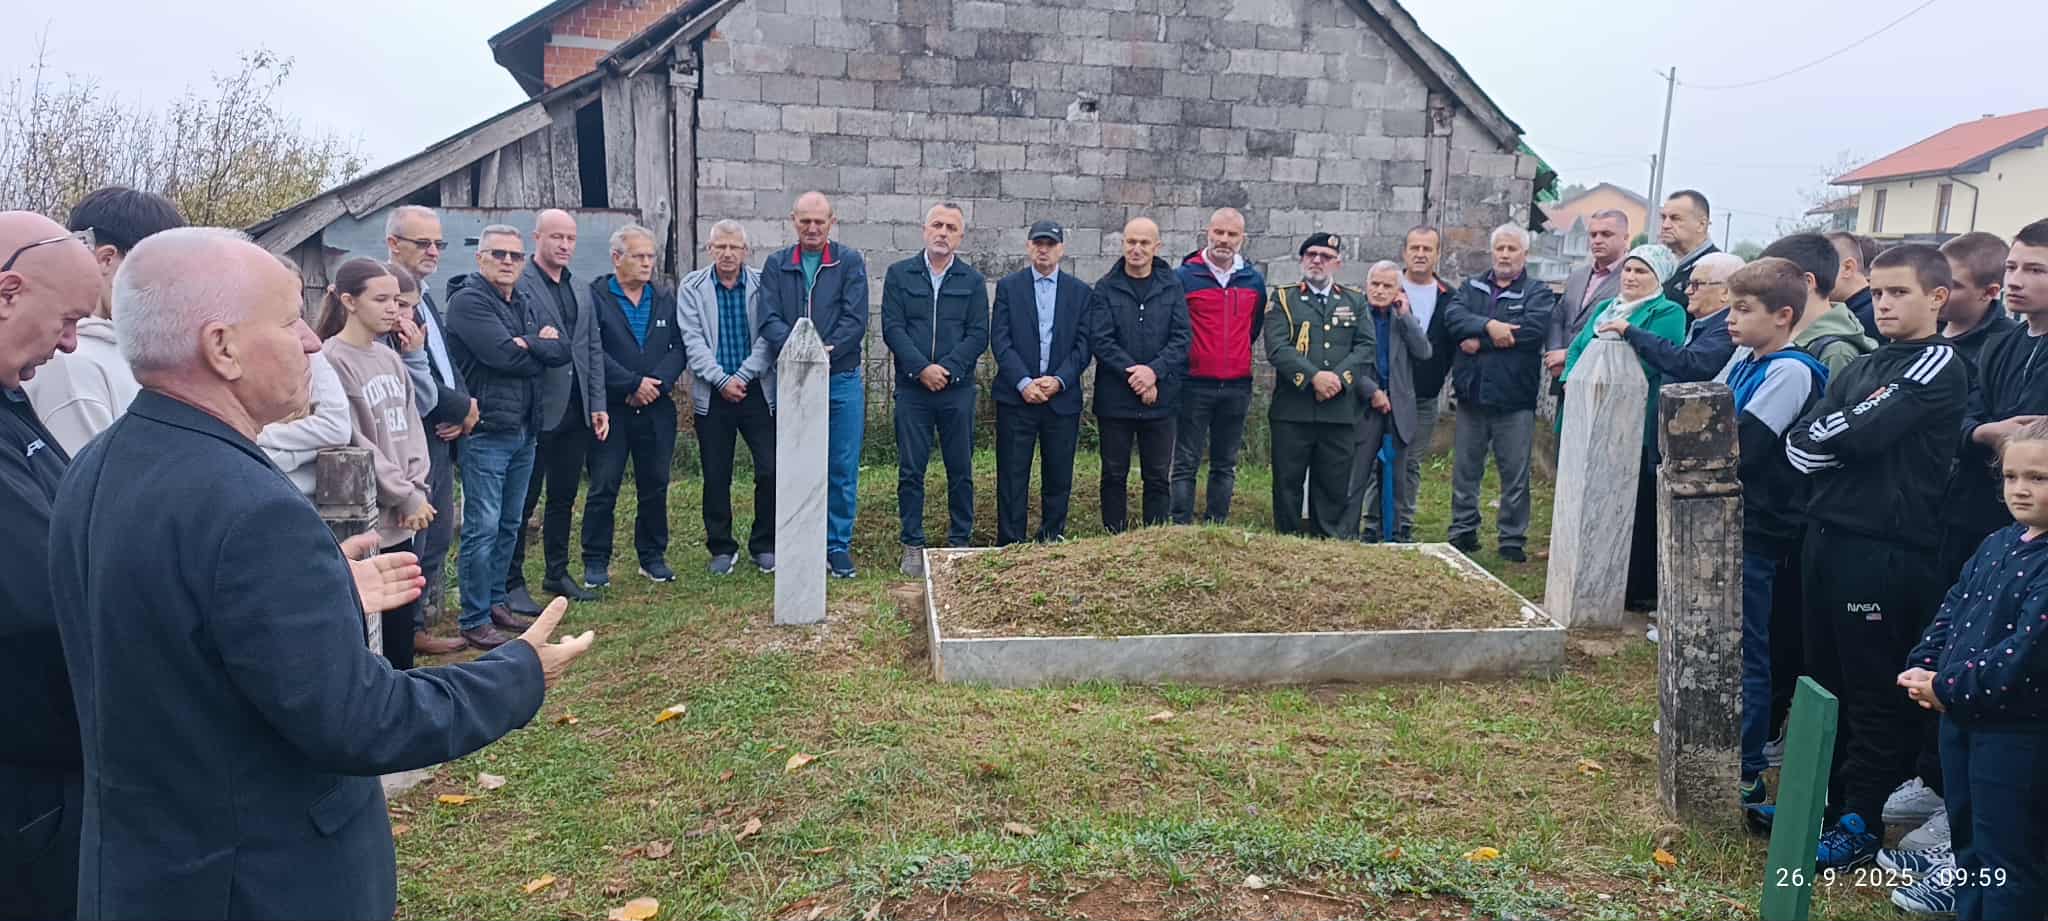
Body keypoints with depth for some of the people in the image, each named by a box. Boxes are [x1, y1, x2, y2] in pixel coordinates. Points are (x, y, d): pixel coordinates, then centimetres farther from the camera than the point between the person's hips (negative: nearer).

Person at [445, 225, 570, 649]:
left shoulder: (524, 304, 16)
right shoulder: (467, 300, -9)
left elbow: (563, 351, 6)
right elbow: (503, 354, -22)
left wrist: (528, 343, -11)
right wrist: (540, 348, -5)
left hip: (523, 431, 8)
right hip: (486, 433, -8)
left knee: (509, 525, 15)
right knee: (482, 528, -4)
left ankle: (495, 602, 26)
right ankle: (474, 621, 4)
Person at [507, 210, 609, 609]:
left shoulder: (581, 291, 16)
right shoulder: (518, 285, -8)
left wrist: (598, 404, 11)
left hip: (576, 411, 7)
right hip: (536, 410, -7)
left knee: (564, 496, 14)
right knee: (523, 500, 1)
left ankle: (557, 572, 26)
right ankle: (512, 583, 10)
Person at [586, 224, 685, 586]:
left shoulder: (665, 300, 12)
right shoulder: (594, 297, -2)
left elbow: (678, 349, 5)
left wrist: (657, 383, -11)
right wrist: (633, 384, -15)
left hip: (656, 409, 4)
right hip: (610, 409, -4)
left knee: (655, 486, 9)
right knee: (603, 488, 0)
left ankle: (653, 557, 21)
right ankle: (596, 562, 10)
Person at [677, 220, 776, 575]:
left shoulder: (763, 285, 1)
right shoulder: (691, 288, 3)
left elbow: (767, 337, -5)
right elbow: (692, 341, -4)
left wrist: (742, 377, -13)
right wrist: (722, 380, -13)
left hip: (757, 391, 0)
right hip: (712, 395, 0)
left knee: (770, 472, -2)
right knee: (716, 477, 6)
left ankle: (764, 545, 13)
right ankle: (721, 548, 19)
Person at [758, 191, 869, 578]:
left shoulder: (850, 262, 3)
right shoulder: (776, 265, 8)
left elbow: (855, 320, -6)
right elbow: (770, 320, -2)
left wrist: (824, 352, -18)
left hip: (842, 379, -1)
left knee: (843, 469, 3)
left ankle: (839, 546, 14)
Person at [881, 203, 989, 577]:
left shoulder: (972, 280, 8)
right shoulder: (899, 274, 7)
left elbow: (978, 335, 1)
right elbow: (892, 327, -2)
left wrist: (948, 369, -12)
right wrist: (921, 368, -13)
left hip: (958, 388, 1)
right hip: (911, 388, 0)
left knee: (961, 470, 5)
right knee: (910, 470, 2)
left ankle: (960, 542, 16)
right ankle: (912, 545, 11)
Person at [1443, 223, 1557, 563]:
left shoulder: (1538, 293, 2)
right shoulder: (1472, 288, 13)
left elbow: (1534, 328, -17)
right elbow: (1453, 316, -6)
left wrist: (1480, 341, -14)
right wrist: (1488, 325, -23)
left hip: (1515, 400, -3)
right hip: (1472, 395, 3)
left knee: (1516, 474, 2)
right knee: (1464, 470, 11)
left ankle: (1512, 540, 12)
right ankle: (1463, 532, 22)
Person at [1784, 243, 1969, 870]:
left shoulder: (1939, 366, -6)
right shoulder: (1860, 368, 17)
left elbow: (1864, 433, -18)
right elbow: (1801, 446, 8)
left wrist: (1830, 432, 0)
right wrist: (1852, 437, -9)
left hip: (1888, 548, -8)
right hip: (1829, 536, 8)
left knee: (1875, 691, 1)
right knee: (1824, 676, 15)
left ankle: (1861, 823, 10)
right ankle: (1822, 795, 27)